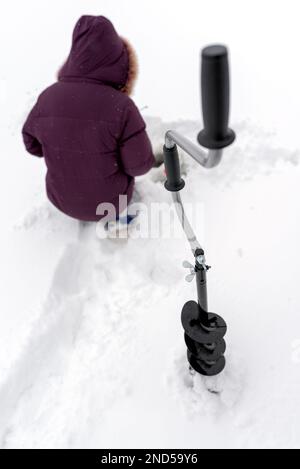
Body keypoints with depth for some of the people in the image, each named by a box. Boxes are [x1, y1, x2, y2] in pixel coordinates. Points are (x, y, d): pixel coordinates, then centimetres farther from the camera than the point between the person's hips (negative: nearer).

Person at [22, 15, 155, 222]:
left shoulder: (48, 98, -16)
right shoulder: (122, 107, -27)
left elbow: (33, 144, 0)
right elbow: (140, 165, -19)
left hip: (62, 197, 3)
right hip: (110, 200, -2)